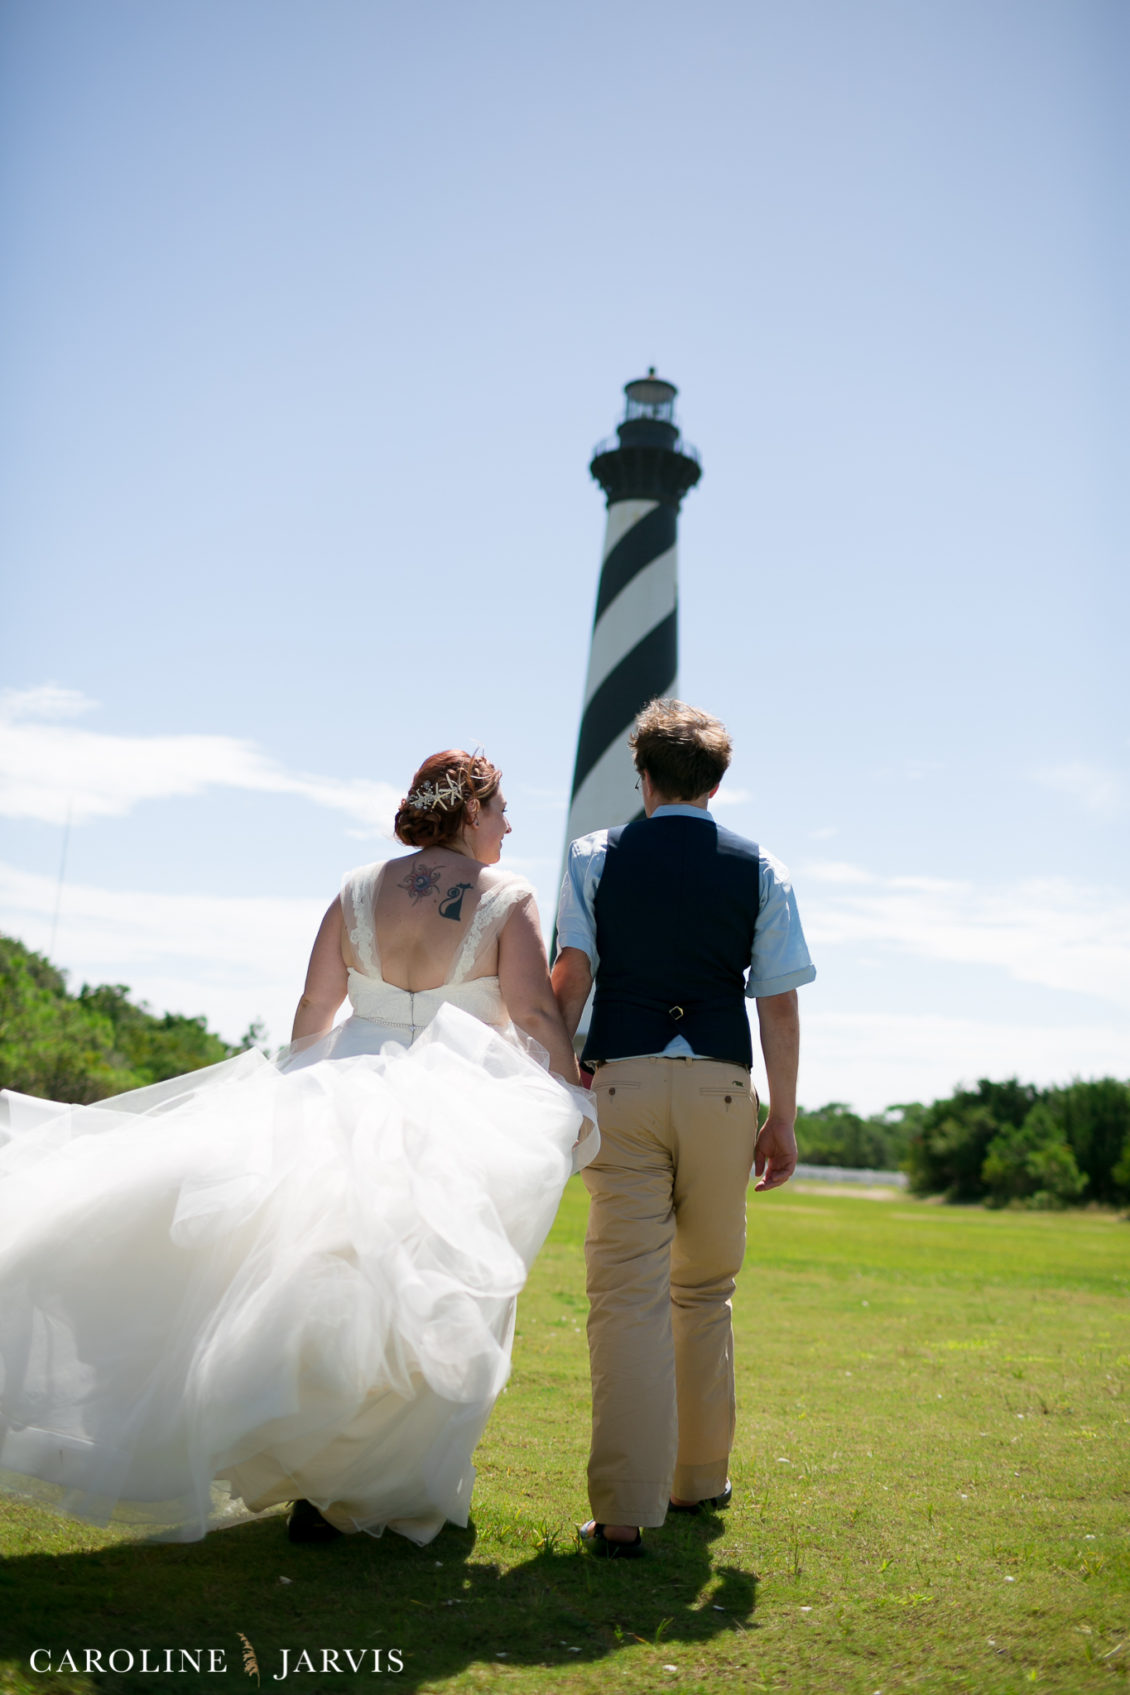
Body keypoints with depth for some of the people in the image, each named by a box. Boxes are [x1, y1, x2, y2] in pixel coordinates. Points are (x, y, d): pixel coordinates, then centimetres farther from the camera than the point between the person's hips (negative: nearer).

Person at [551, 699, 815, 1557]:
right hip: (721, 1085, 2)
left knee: (628, 1293, -1)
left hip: (623, 1081, -1)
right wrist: (783, 1118, 8)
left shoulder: (595, 857, 5)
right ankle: (699, 1477, 28)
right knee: (704, 1290, 17)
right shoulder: (760, 869, 7)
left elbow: (570, 978, -3)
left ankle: (625, 1510, -4)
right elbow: (779, 1003, 4)